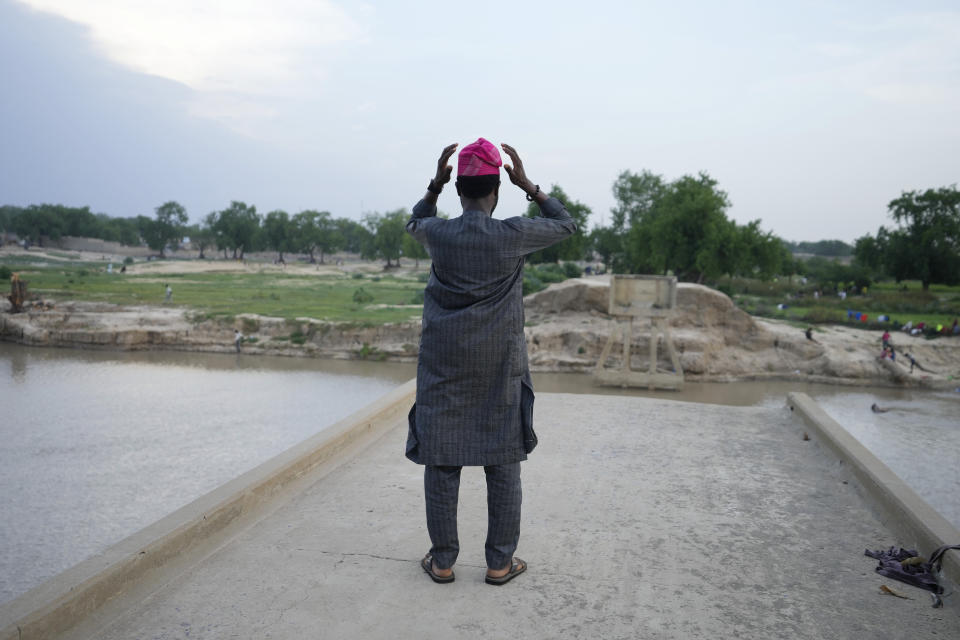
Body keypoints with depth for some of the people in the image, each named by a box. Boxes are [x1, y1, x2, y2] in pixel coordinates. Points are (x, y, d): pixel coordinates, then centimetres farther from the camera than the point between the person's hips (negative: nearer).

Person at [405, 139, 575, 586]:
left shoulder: (438, 234, -4)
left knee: (441, 463, 9)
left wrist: (435, 185, 13)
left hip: (444, 368, 1)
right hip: (500, 369, -1)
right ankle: (500, 562, 17)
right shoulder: (513, 235, -9)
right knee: (503, 466, 9)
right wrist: (528, 186, 8)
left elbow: (415, 222, 22)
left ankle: (442, 560, 17)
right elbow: (565, 224, 10)